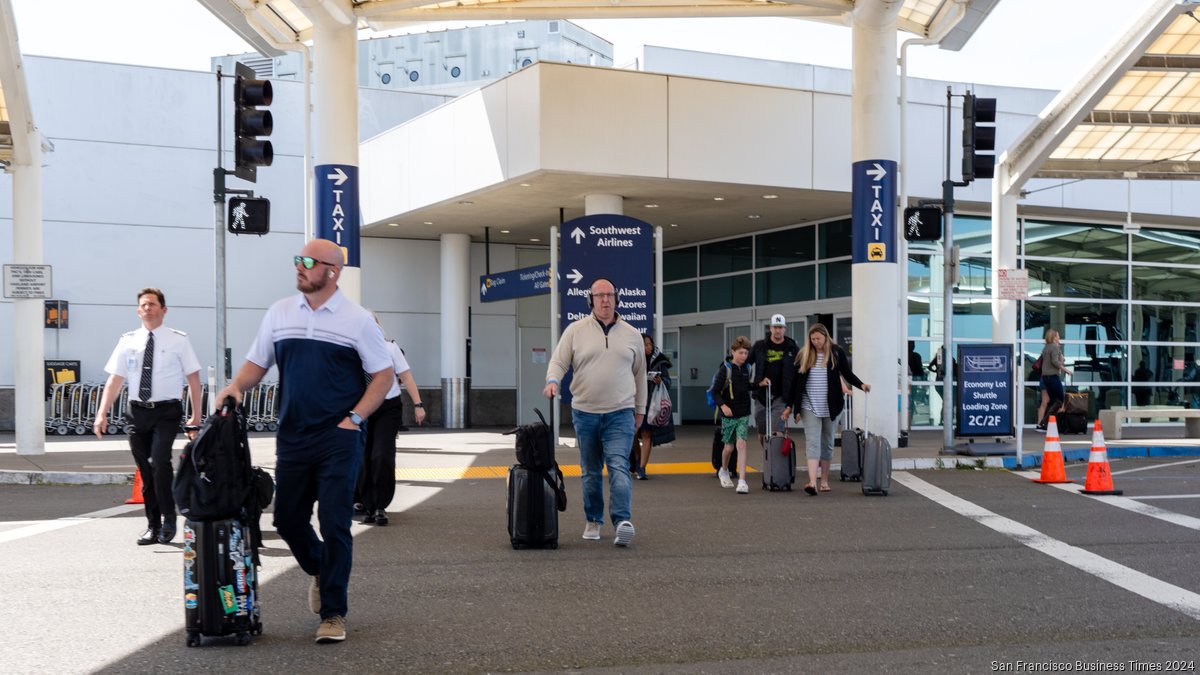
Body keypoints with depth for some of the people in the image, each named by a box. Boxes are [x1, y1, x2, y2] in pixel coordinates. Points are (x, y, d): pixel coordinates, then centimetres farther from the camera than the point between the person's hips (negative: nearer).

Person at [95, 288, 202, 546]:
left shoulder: (178, 340, -1)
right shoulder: (128, 341, 6)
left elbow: (193, 379, -1)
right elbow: (115, 379, 5)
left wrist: (196, 418, -7)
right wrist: (102, 414, -5)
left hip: (166, 411, -4)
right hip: (138, 411, 4)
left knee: (159, 462, -20)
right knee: (145, 470, 9)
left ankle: (168, 522, -4)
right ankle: (153, 526, 21)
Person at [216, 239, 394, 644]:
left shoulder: (357, 319, -3)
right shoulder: (279, 313, 8)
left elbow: (384, 375, 1)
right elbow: (257, 363, 14)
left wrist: (354, 418, -8)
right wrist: (236, 387, -6)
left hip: (339, 439, -4)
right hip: (292, 437, 4)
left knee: (334, 524, -5)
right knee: (288, 520, 10)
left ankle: (333, 614, 7)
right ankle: (320, 571, 40)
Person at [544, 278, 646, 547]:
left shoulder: (632, 334, 8)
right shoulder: (576, 330, 2)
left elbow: (640, 373, 15)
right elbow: (558, 361, 0)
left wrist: (640, 409, 16)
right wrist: (553, 380, -22)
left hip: (620, 414, -1)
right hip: (585, 413, 1)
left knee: (619, 467, -15)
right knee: (590, 472, 10)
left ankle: (623, 521, -24)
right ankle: (593, 521, 21)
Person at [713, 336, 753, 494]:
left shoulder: (747, 369, 3)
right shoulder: (725, 370, -9)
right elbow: (715, 391, -11)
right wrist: (723, 405, -25)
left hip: (744, 415, 2)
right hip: (728, 415, -2)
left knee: (741, 444, -12)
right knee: (729, 446, 11)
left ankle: (742, 481, -16)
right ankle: (724, 471, 41)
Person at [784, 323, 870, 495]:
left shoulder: (837, 352, 1)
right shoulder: (804, 355, 3)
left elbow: (847, 374, 10)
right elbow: (795, 381, 6)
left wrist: (861, 385, -8)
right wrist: (789, 406, 5)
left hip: (831, 406, 1)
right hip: (810, 406, -1)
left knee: (827, 443, 9)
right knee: (812, 442, -11)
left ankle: (824, 481, 19)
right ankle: (812, 482, -22)